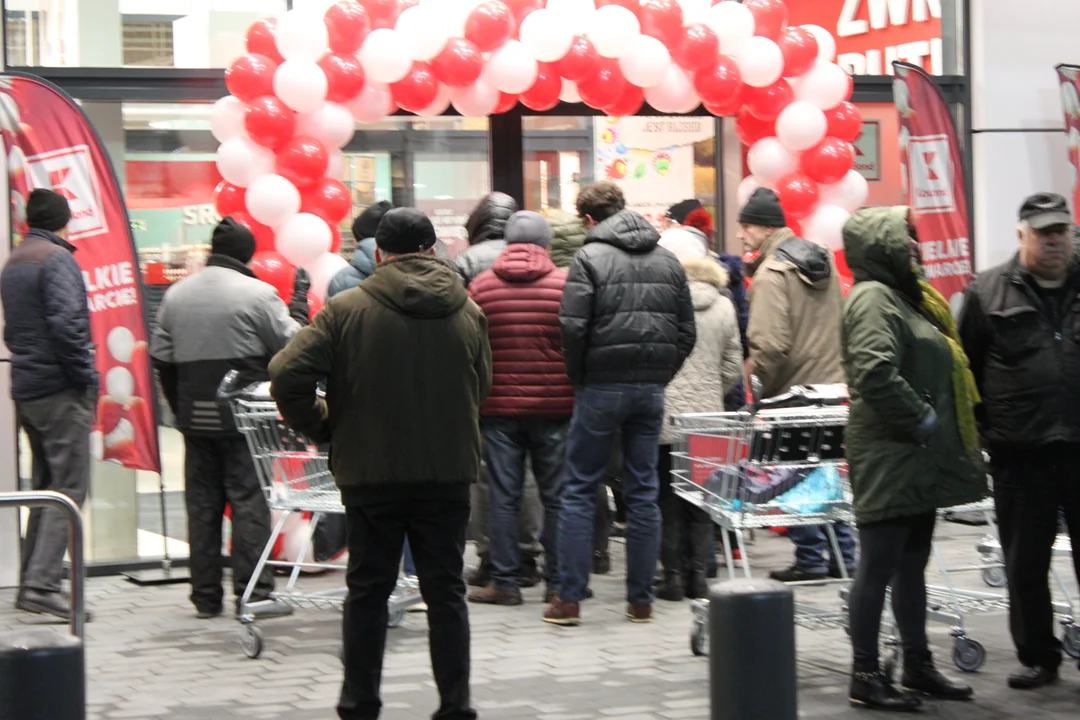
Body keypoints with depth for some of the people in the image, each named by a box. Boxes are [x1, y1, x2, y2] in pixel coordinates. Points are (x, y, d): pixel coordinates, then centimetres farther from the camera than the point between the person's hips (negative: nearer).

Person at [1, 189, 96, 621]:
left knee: (45, 487, 15)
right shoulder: (57, 260, -11)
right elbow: (66, 324, -21)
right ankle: (42, 585, -15)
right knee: (69, 488, -8)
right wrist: (85, 377, -14)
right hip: (60, 391, -9)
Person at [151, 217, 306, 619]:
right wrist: (299, 304, 10)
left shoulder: (176, 295, 10)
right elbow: (292, 345, -5)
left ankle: (206, 596, 11)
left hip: (194, 417, 5)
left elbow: (161, 359, 13)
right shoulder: (257, 294, -7)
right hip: (242, 418, -5)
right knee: (249, 500, -2)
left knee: (202, 503, 8)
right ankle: (253, 592, -6)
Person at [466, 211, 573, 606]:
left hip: (499, 407, 1)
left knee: (503, 497, 5)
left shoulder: (480, 285, 1)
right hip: (555, 407, -1)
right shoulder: (566, 284, -4)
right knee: (557, 497, 7)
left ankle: (505, 582, 7)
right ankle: (558, 581, 11)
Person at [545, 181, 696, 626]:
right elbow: (686, 331, 8)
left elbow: (572, 328, -14)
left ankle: (569, 598, 2)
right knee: (643, 492, 9)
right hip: (651, 390, 4)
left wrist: (579, 378, 0)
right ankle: (641, 600, 11)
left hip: (602, 388, -4)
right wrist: (660, 376, 12)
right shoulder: (667, 260, 10)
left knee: (580, 490, 4)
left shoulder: (590, 259, -7)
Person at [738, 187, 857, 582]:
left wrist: (759, 385, -10)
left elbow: (769, 344, -24)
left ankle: (811, 559, 5)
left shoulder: (772, 274, -17)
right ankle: (843, 554, 18)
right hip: (831, 383, 8)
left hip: (793, 391, -8)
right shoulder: (821, 259, 10)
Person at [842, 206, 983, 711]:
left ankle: (918, 666, 23)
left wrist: (943, 429, 15)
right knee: (879, 567, -4)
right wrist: (921, 420, -17)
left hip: (920, 461, 10)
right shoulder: (873, 297, -13)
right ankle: (865, 678, 1)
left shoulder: (904, 296, 19)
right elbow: (876, 374, -27)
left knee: (912, 565, 15)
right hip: (890, 459, -10)